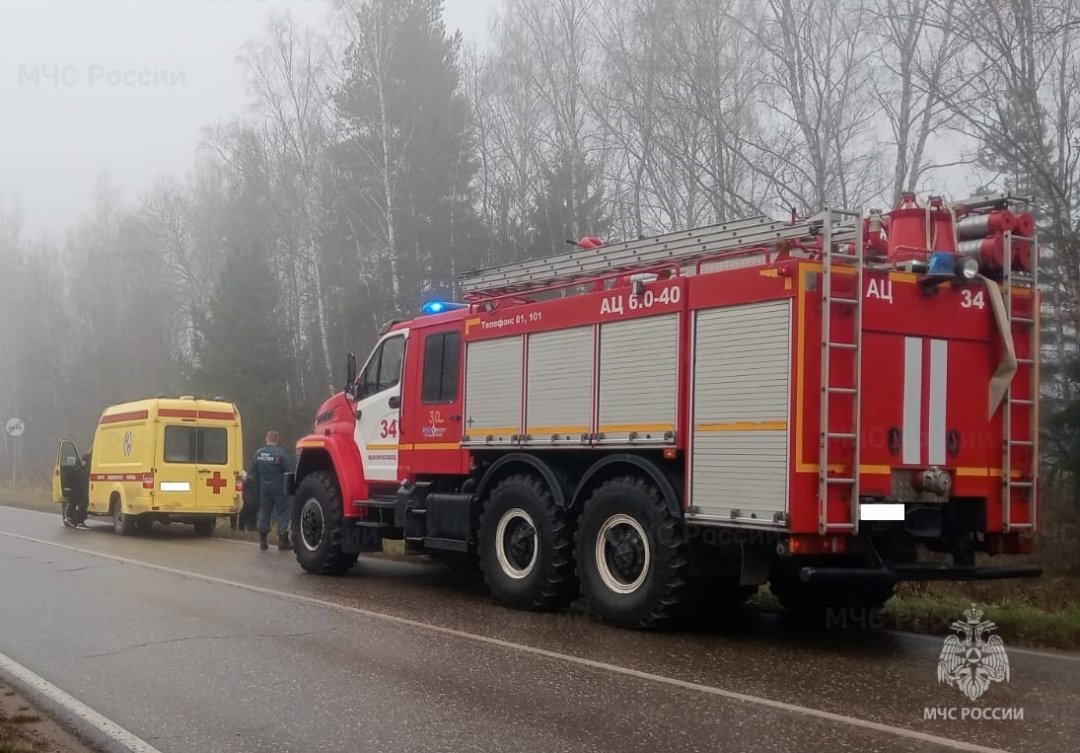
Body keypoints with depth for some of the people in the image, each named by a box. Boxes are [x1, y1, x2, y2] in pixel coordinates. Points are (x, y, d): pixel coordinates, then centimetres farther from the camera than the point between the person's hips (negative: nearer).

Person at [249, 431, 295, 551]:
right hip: (279, 490, -5)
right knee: (282, 513, 2)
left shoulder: (258, 454, 4)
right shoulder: (281, 454, -14)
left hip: (264, 490, 5)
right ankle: (283, 540, -1)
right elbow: (291, 471, -16)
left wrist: (258, 487, 19)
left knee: (264, 513, 13)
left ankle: (262, 541, 16)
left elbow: (254, 473, 11)